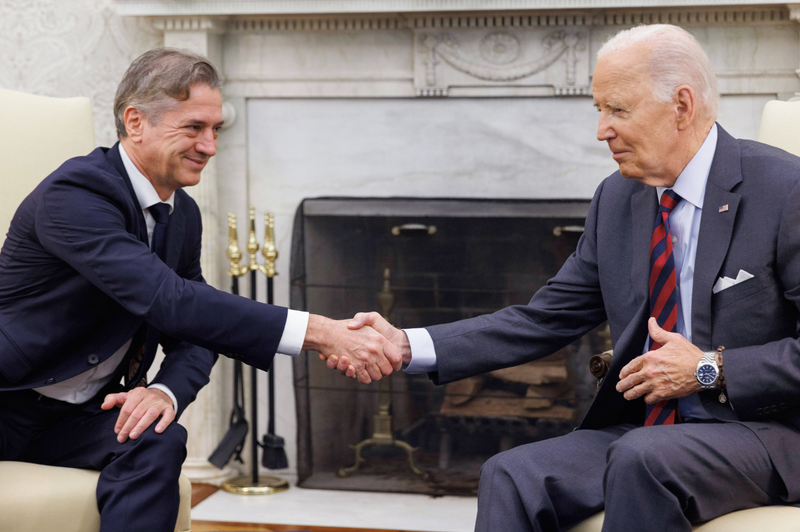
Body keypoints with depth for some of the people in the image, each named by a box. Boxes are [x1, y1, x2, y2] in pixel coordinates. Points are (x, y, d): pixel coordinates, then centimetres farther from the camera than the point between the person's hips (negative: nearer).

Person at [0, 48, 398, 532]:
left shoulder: (184, 215, 6)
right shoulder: (75, 193, -22)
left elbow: (192, 330, 10)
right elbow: (167, 300, -34)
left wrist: (167, 391, -16)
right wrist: (318, 333, -38)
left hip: (79, 417, 7)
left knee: (159, 443, -25)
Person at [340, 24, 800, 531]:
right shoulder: (616, 199, 10)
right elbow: (546, 318, 8)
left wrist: (711, 370, -16)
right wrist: (407, 346, -2)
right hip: (640, 430, 6)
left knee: (642, 458, -35)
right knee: (511, 476, -19)